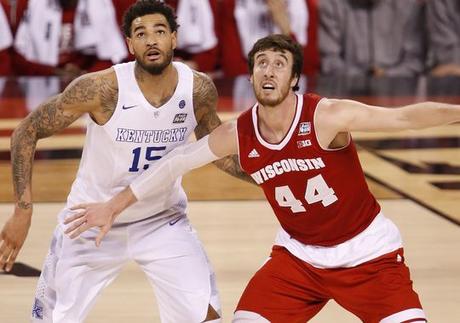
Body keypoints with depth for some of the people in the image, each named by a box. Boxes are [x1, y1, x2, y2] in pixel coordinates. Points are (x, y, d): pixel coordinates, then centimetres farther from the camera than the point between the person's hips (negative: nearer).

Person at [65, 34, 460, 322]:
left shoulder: (326, 116, -23)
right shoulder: (239, 135, -9)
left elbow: (404, 116, -32)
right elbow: (176, 162, 6)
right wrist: (114, 206, 11)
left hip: (368, 254, -4)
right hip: (299, 255, 4)